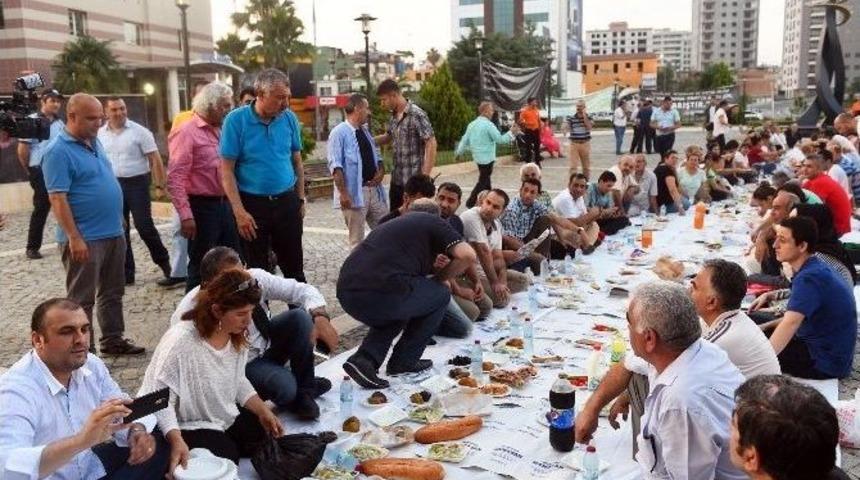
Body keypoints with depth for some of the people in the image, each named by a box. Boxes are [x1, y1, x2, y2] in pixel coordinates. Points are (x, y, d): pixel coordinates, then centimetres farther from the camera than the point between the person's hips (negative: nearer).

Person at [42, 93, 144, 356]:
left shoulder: (95, 142, 11)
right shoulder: (58, 151, -14)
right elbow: (57, 198, -19)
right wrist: (74, 238, -22)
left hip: (113, 232, 8)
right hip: (85, 238, -8)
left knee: (112, 293, 17)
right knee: (81, 299, 2)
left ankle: (113, 340, 28)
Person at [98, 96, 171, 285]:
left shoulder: (139, 131, -6)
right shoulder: (100, 134, 5)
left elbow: (155, 159, -7)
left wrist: (160, 186, -12)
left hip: (137, 183, -4)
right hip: (112, 186, 4)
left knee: (144, 226, -6)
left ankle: (164, 261, 16)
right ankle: (126, 273, 16)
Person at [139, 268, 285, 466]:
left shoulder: (237, 336, -7)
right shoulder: (181, 341, -31)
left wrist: (263, 411, -3)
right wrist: (176, 440, -38)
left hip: (228, 416, 7)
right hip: (191, 426, -7)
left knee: (269, 438, -3)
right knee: (226, 457, -23)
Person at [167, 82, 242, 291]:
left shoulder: (221, 130, 12)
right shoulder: (186, 132, -12)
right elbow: (175, 178, -18)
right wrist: (185, 215, -23)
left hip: (225, 204, 8)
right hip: (202, 207, -7)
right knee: (201, 266, 3)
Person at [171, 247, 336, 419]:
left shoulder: (254, 278, -23)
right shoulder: (191, 312, -29)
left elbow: (302, 290, -17)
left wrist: (320, 318, -35)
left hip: (268, 343, 4)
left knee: (300, 316, -23)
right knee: (284, 386, -31)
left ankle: (305, 390, -6)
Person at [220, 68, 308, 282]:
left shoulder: (289, 118, 0)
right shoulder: (236, 120, -10)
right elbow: (227, 170, -10)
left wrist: (300, 199, 9)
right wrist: (239, 212, -15)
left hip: (287, 202, 3)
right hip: (252, 204, -2)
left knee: (294, 266, 11)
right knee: (257, 270, 10)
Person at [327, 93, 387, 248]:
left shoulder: (365, 131, 15)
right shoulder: (339, 132, -9)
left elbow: (376, 156, 22)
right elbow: (335, 166, -15)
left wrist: (381, 171, 0)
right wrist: (343, 193, -21)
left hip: (374, 190, 7)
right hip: (354, 192, -7)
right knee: (357, 239, 1)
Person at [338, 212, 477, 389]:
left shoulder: (397, 223, 34)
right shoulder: (433, 222, 13)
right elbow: (467, 255, -2)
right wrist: (436, 279, 12)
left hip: (345, 293, 7)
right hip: (380, 293, -7)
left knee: (393, 309, 36)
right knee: (440, 295, 19)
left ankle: (364, 359, 12)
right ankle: (404, 362, 21)